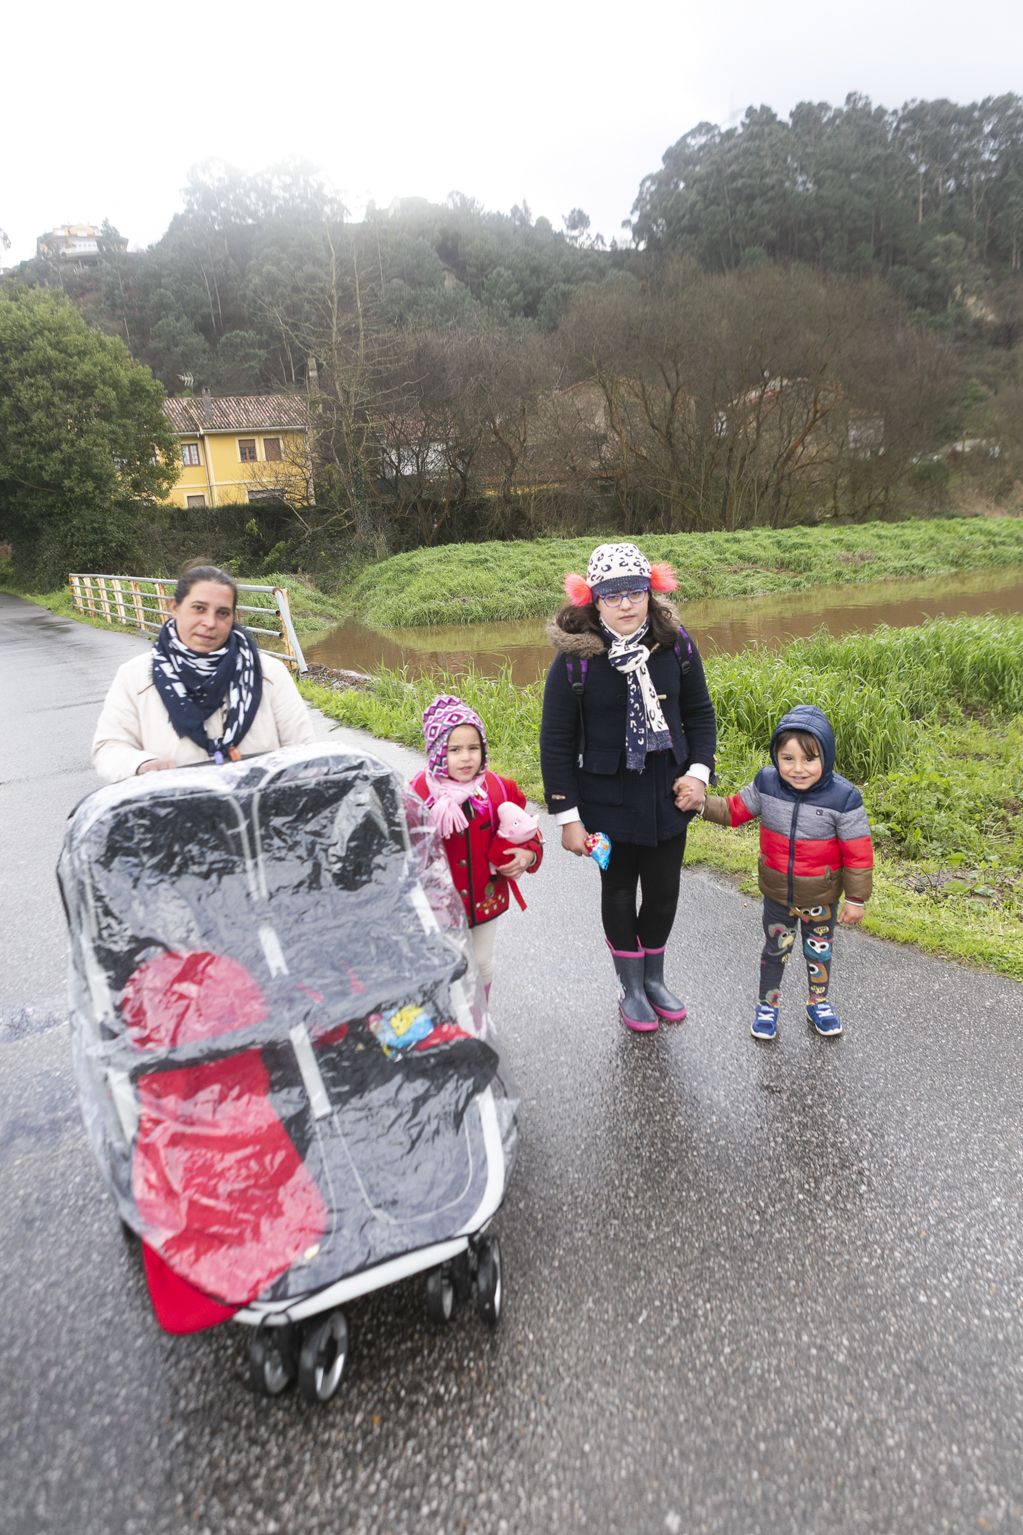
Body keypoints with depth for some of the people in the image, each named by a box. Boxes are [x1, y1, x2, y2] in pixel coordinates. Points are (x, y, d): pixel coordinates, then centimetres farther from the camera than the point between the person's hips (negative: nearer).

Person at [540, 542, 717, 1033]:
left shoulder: (675, 645, -7)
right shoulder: (574, 658, -16)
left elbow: (700, 714, 7)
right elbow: (556, 741, -10)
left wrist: (698, 771, -6)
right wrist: (567, 815, -11)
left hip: (668, 795, 3)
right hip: (608, 800, -3)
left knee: (664, 889, 15)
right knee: (619, 891, 13)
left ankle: (654, 979, 39)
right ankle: (631, 988, 34)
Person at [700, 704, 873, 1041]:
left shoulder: (843, 797, -24)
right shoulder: (766, 784, -16)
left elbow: (858, 853, -16)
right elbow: (735, 810, 0)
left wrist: (856, 899, -9)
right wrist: (702, 803, -15)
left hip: (821, 896, -1)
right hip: (777, 892, 1)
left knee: (819, 951, 22)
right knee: (775, 949, 19)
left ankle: (818, 1003, 46)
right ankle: (767, 1006, 39)